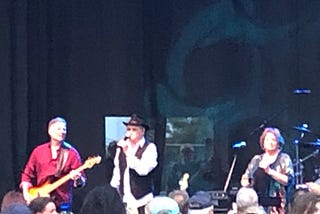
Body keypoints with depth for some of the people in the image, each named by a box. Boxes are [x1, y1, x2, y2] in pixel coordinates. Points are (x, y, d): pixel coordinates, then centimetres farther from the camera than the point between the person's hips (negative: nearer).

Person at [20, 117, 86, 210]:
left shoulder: (71, 153, -1)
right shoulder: (38, 151, 7)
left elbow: (82, 181, -3)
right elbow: (27, 174, 13)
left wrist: (77, 178, -25)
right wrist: (26, 193, 0)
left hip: (62, 202, -2)